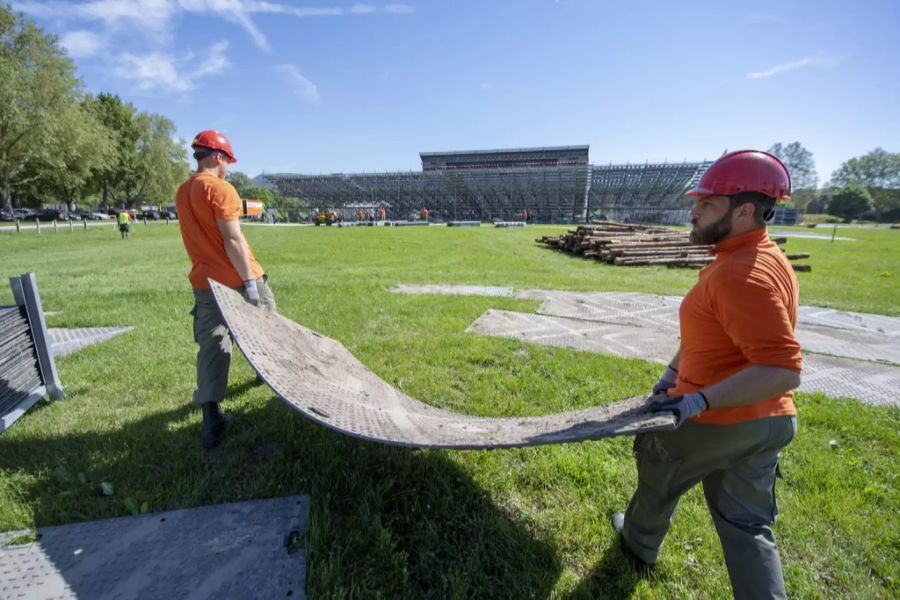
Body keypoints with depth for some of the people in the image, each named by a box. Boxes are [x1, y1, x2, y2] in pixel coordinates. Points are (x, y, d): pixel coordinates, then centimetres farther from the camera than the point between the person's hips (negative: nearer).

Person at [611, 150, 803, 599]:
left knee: (657, 472, 20)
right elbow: (706, 332, 14)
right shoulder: (753, 259, 7)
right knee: (747, 525, 18)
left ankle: (639, 541, 46)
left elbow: (782, 371, -30)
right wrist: (672, 372, 16)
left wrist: (700, 401, -31)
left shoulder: (742, 275, -27)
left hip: (716, 422, -8)